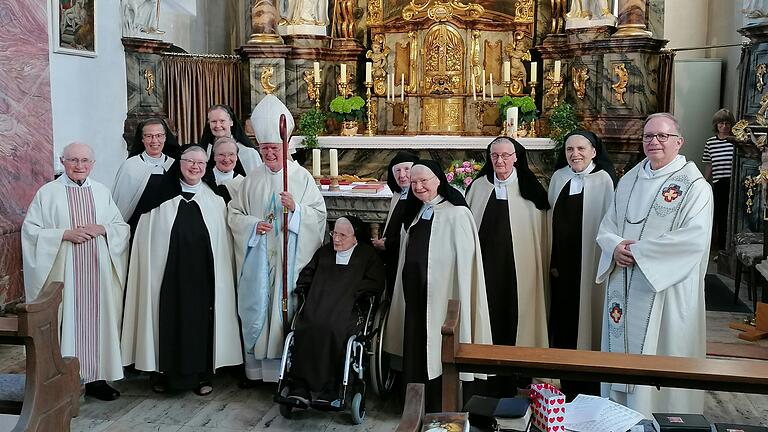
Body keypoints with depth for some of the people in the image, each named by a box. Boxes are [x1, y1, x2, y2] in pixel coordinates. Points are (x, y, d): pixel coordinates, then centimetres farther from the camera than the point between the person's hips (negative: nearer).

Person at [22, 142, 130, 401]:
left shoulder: (102, 192, 11)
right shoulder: (48, 193, 2)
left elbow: (123, 228, 12)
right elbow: (30, 229, -2)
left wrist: (102, 229, -8)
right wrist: (65, 233, -14)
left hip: (98, 272, 3)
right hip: (63, 272, -3)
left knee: (98, 320, 5)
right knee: (66, 321, -3)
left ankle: (97, 378, 15)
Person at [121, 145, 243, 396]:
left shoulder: (215, 200, 8)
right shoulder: (162, 196, 3)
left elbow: (223, 243, 8)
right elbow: (146, 239, 3)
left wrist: (220, 275, 2)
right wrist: (151, 270, -3)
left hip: (202, 274, 1)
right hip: (169, 272, -1)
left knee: (200, 318, 4)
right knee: (170, 319, 2)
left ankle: (201, 374, 14)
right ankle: (164, 372, 16)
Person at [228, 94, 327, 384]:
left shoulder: (302, 177, 0)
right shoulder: (253, 179, 8)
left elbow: (319, 213, -3)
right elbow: (234, 213, 10)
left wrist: (296, 208, -20)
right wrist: (253, 225, -8)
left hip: (290, 258, -2)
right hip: (258, 257, 3)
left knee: (287, 306, -1)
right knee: (257, 306, 4)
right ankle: (257, 366, 15)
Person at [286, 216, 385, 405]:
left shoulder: (367, 254, 15)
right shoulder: (324, 252, 29)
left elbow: (375, 283, 4)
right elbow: (307, 273, 31)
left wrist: (353, 292, -6)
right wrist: (303, 288, 11)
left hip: (347, 307, -3)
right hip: (317, 306, 4)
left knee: (332, 330, -36)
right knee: (305, 329, -30)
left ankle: (329, 390, -30)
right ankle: (300, 388, -30)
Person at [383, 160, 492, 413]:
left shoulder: (456, 214, -11)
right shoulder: (417, 213, 12)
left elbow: (464, 261, -14)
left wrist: (459, 301, -16)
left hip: (440, 295, -7)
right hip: (415, 294, 7)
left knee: (438, 353, 1)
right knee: (415, 350, 13)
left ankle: (439, 409, 14)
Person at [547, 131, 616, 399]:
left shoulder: (603, 180, -9)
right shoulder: (558, 177, 7)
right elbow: (552, 218, 10)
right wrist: (552, 260, 7)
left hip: (590, 263, -5)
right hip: (561, 262, 5)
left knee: (587, 316, 4)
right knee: (563, 316, 12)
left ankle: (588, 386, 17)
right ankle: (566, 384, 26)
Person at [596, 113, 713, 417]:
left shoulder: (694, 185, -8)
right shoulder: (629, 180, 11)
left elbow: (694, 238, -19)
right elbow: (607, 226, 12)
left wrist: (639, 251, -17)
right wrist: (616, 246, -11)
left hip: (665, 288, -5)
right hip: (624, 286, 6)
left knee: (658, 355, 0)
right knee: (622, 349, 12)